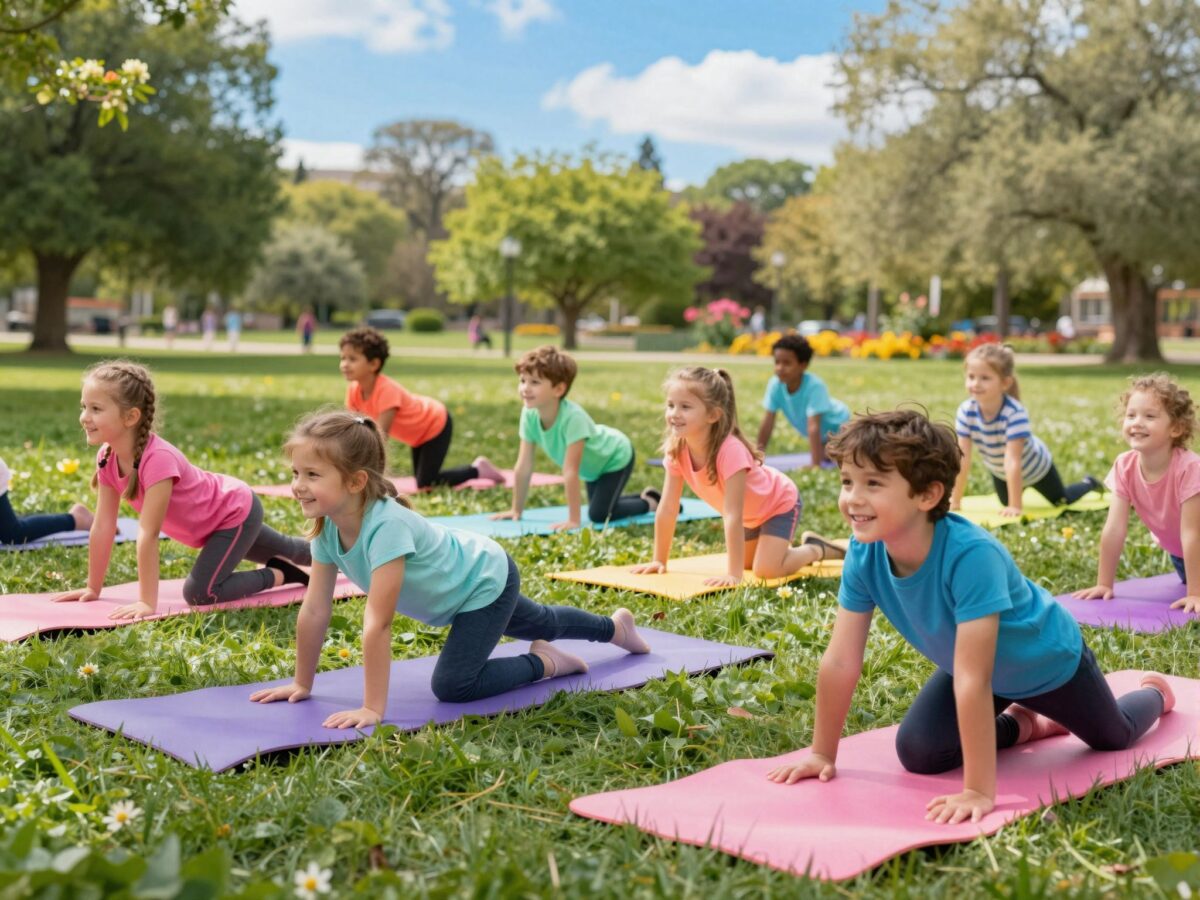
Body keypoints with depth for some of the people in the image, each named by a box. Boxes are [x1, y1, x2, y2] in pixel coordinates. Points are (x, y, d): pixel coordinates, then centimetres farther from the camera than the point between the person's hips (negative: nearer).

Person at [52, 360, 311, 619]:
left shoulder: (158, 459, -40)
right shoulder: (107, 457, -17)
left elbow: (148, 534, -40)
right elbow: (103, 527, -12)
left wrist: (147, 603, -39)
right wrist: (93, 589, -9)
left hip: (237, 511, -8)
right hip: (215, 515, 8)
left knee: (199, 592, -22)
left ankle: (279, 575, 0)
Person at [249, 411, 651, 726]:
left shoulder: (385, 527, -42)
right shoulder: (328, 529, -19)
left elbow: (377, 623, -43)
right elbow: (314, 611, -12)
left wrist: (373, 709, -42)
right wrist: (301, 684, -7)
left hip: (486, 578, -8)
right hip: (460, 583, 8)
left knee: (452, 685, -17)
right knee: (541, 624, 30)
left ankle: (543, 663, 6)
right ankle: (613, 626, 58)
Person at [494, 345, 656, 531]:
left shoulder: (572, 417, -42)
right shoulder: (529, 414, -24)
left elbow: (570, 472, -40)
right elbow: (524, 467, -18)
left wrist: (573, 520, -36)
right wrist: (516, 510, -13)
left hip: (615, 456, -7)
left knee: (599, 514, -16)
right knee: (598, 505, 18)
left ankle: (651, 502, 6)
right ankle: (644, 496, 40)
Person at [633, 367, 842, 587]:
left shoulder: (730, 450, -41)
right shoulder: (676, 449, -23)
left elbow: (733, 516, -41)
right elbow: (667, 510, -16)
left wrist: (734, 574, -39)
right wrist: (659, 561, -14)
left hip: (779, 502, -7)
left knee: (766, 570, -18)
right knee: (745, 562, 15)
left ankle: (816, 549, 8)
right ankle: (788, 547, 39)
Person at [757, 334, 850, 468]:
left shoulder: (814, 386, -40)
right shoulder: (775, 384, -26)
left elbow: (813, 427, -43)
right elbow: (768, 422, -19)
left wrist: (816, 465, -45)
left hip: (837, 424, -5)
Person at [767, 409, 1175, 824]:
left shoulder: (971, 555, -45)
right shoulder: (864, 554, -28)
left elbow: (973, 679, -47)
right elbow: (840, 662, -22)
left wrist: (979, 791, -45)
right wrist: (822, 754, -17)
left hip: (1044, 658, -4)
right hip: (976, 665, 4)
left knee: (1114, 737, 19)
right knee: (917, 752, -8)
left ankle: (1153, 691, 55)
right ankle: (1023, 723, 18)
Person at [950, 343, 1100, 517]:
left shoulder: (1015, 413, -43)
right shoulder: (966, 411, -31)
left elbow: (1013, 462, -43)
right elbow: (962, 458, -28)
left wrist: (1015, 506, -41)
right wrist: (954, 501, -28)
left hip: (1032, 467, -3)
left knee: (1062, 500, 22)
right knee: (1005, 501, 26)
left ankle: (1088, 483, 51)